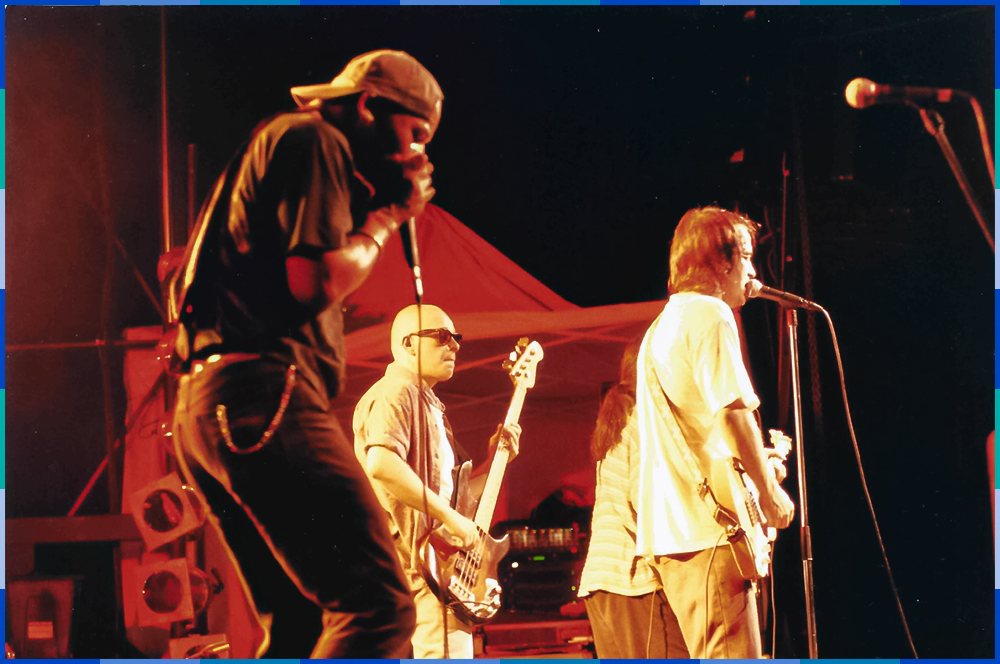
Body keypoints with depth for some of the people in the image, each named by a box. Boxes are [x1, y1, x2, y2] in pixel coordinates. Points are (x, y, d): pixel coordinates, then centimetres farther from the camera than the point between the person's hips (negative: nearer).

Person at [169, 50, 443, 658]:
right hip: (261, 391, -11)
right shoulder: (314, 140, -1)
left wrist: (373, 210, 21)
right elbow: (316, 283, -13)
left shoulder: (277, 143, 31)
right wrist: (386, 217, 2)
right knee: (379, 605, -19)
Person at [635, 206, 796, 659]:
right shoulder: (710, 315, -8)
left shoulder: (661, 326, 23)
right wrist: (770, 495, -7)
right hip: (710, 527, -10)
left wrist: (759, 463, 24)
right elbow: (733, 413, -17)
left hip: (669, 531, 10)